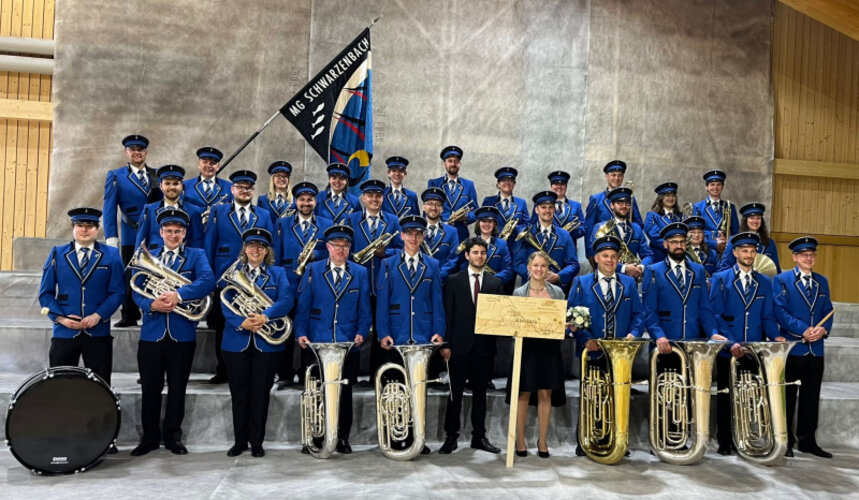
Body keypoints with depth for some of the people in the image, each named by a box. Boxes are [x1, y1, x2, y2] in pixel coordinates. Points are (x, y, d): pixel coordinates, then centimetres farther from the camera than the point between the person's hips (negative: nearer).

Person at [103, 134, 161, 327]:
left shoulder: (157, 175, 12)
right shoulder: (116, 176, 6)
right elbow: (109, 208, 1)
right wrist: (111, 237, -8)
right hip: (131, 237, -1)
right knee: (130, 277, 3)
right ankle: (129, 316, 12)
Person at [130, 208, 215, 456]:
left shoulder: (196, 256, 5)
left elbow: (208, 281, -14)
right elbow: (137, 291, 3)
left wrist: (178, 294, -26)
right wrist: (151, 304, -18)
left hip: (182, 334, -2)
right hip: (151, 332, 2)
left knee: (177, 389, 8)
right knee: (150, 388, 8)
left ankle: (173, 436, 22)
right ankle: (150, 437, 23)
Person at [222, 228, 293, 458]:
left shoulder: (278, 273, 7)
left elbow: (286, 301, -9)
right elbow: (226, 305, -4)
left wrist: (265, 316, -25)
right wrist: (242, 323, -22)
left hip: (267, 342, -1)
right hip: (237, 342, 1)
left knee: (261, 394, 6)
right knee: (239, 393, 9)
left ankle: (257, 442, 19)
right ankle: (239, 441, 23)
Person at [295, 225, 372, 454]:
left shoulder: (360, 273, 8)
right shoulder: (313, 270, 5)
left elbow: (364, 308, 6)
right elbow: (303, 306, 2)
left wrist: (362, 332, -7)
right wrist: (301, 333, -8)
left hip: (347, 343, 1)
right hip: (317, 342, -1)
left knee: (345, 393, 7)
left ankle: (342, 438, 19)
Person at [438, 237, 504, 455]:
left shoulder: (496, 283, 8)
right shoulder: (454, 280, 3)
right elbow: (447, 313, 0)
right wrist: (446, 344, -6)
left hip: (484, 345, 2)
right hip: (460, 345, -2)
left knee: (480, 392, 10)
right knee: (455, 392, 3)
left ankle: (479, 436, 20)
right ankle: (451, 437, 11)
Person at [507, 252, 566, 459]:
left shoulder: (557, 292, 8)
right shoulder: (518, 292, 4)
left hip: (549, 348, 1)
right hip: (526, 348, -1)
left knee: (545, 394, 3)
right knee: (524, 394, 2)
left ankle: (542, 441, 14)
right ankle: (520, 440, 12)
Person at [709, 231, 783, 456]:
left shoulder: (765, 282, 12)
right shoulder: (720, 279, 1)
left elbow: (767, 316, 10)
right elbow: (716, 315, -6)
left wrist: (775, 336, -10)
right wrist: (730, 342, -17)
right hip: (728, 351, -2)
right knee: (725, 397, 5)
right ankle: (725, 442, 15)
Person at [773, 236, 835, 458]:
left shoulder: (822, 281, 14)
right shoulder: (781, 280, -2)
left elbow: (828, 311, 12)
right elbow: (780, 311, -11)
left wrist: (824, 329, -8)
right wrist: (804, 330, -19)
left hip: (816, 349, 5)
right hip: (792, 348, -5)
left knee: (811, 398, 10)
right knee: (787, 397, 3)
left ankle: (807, 441, 21)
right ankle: (785, 442, 12)